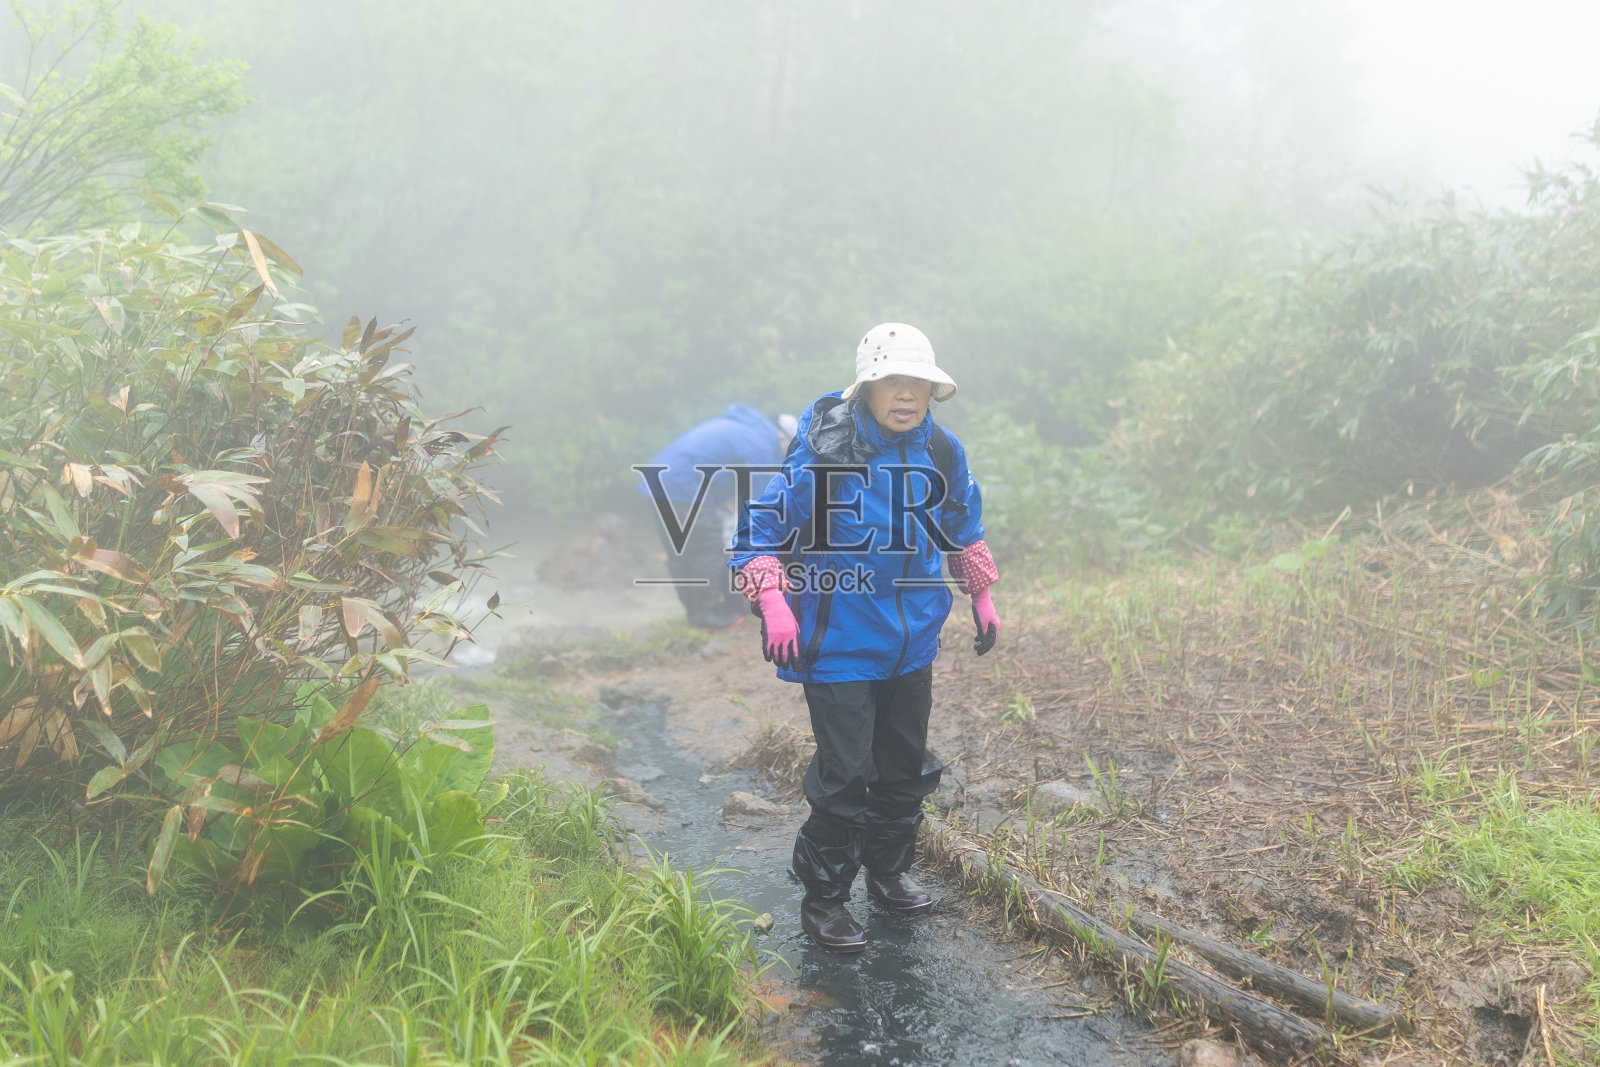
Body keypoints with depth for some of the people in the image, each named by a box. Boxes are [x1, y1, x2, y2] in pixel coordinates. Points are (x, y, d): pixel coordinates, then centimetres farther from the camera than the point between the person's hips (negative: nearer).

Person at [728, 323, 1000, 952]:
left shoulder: (941, 452, -1)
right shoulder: (821, 452, -18)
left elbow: (963, 528, 19)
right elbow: (761, 529, -11)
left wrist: (981, 597, 21)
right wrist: (774, 606, -23)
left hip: (913, 645, 6)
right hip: (839, 646, -6)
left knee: (905, 768, 18)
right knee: (844, 776, -4)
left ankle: (887, 872, 39)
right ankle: (822, 898, 15)